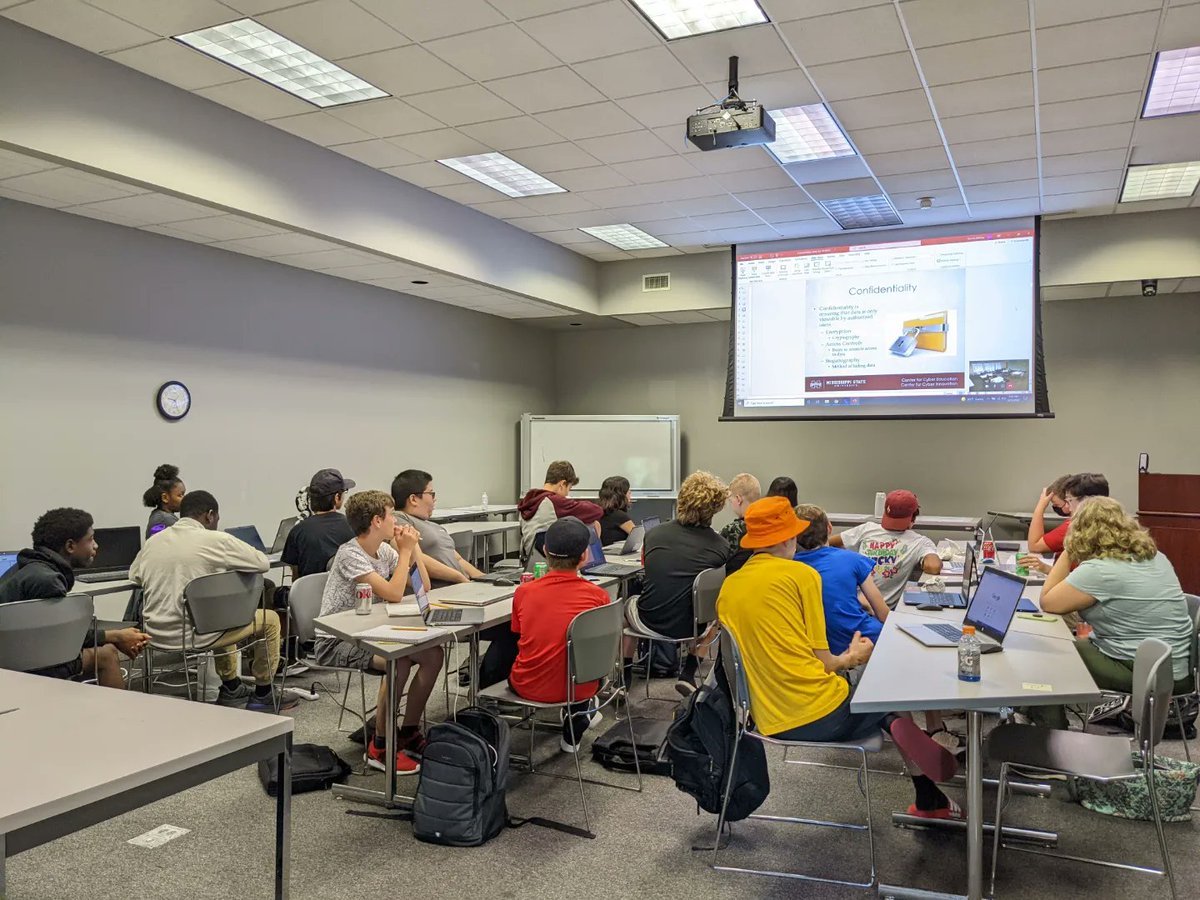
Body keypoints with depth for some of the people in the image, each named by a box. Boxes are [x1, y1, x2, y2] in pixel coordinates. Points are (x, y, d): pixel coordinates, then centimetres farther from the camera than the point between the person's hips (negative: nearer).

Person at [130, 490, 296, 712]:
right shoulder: (216, 540, -13)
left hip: (157, 634, 7)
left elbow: (134, 575, 21)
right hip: (195, 634, -7)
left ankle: (231, 688, 40)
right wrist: (229, 562, 12)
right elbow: (263, 563, -6)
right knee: (270, 619, 12)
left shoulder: (152, 542, 4)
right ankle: (263, 694, 22)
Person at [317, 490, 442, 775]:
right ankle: (380, 746, -15)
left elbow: (423, 589, 6)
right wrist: (405, 551, -17)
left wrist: (413, 548, -3)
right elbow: (394, 594, -27)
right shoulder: (350, 554, -19)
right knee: (399, 661, -31)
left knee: (434, 654, -7)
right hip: (336, 642, -8)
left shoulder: (384, 550, 6)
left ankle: (408, 733, 6)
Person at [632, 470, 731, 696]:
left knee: (630, 603, 36)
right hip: (689, 627, -1)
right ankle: (688, 674, 29)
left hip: (649, 622, 1)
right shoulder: (721, 546, -11)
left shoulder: (654, 534, -4)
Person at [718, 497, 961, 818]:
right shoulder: (801, 574, -7)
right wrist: (852, 658, 15)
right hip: (821, 714, -6)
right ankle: (928, 799, 17)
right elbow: (821, 660, -6)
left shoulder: (729, 586, 9)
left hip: (769, 723, 6)